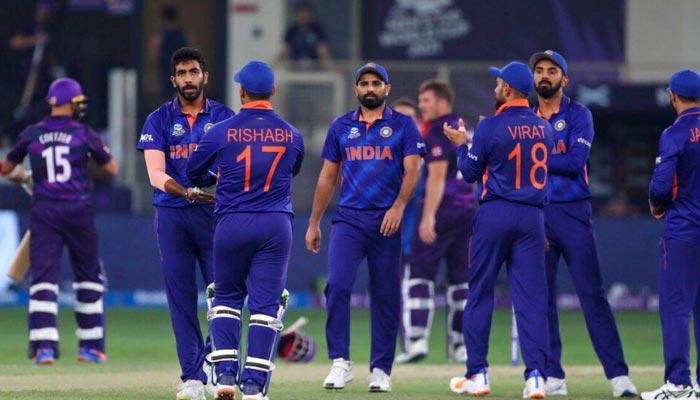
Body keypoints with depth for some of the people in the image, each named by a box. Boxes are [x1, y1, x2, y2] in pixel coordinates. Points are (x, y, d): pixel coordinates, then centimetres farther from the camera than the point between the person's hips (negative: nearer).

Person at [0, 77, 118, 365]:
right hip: (78, 210, -1)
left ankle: (44, 346, -17)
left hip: (44, 211, 1)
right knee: (88, 276, 14)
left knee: (43, 276, -2)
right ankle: (90, 345, 18)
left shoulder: (31, 135, 3)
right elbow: (112, 169, 6)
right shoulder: (84, 134, -3)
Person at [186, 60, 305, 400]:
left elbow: (194, 172, 10)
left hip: (232, 223, -1)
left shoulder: (222, 132, -4)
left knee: (227, 297, 15)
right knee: (265, 303, 2)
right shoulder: (291, 135, 2)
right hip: (276, 225, 1)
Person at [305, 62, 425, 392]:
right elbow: (328, 177, 15)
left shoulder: (403, 126, 5)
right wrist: (314, 223, 13)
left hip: (385, 222, -1)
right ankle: (340, 363, -12)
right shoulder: (341, 127, 12)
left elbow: (411, 170, -4)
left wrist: (399, 206, -20)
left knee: (386, 296, 2)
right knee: (337, 285, -16)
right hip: (348, 218, 1)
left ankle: (381, 369, 9)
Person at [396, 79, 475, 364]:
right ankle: (461, 346, 11)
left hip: (442, 209, -8)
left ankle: (417, 340, -16)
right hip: (468, 207, 8)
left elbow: (437, 176, -19)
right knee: (460, 277, 11)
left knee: (419, 273, -7)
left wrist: (428, 217, -25)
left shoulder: (439, 132, -10)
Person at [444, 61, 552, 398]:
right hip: (532, 218, 4)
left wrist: (462, 144, 16)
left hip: (495, 214, -4)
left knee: (480, 292, 7)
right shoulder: (544, 128, 7)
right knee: (531, 297, 0)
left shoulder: (491, 127, -9)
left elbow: (470, 172, -2)